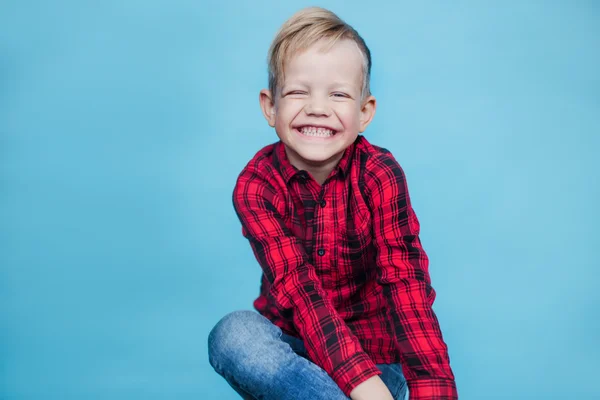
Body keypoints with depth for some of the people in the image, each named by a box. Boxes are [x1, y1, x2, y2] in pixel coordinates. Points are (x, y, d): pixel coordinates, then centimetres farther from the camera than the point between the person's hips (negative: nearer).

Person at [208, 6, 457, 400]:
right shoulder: (256, 185, -15)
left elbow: (405, 280, -23)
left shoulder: (380, 175, -15)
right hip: (290, 336, 2)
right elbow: (298, 288, -25)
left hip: (370, 345, -1)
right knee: (232, 334, -32)